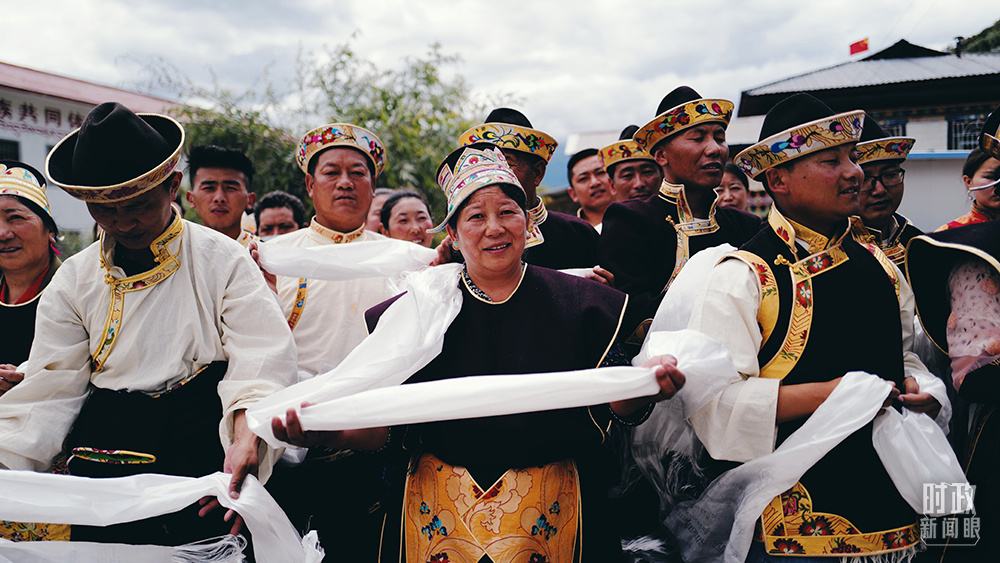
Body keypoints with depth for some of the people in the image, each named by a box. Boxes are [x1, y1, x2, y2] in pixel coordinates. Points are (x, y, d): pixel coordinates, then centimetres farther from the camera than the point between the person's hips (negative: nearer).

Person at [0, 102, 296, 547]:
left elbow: (259, 356, -13)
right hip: (105, 453, 3)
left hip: (202, 453, -2)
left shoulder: (222, 260, -3)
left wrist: (246, 440, -31)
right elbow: (51, 387, 5)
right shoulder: (74, 280, 7)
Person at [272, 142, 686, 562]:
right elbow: (379, 427, -3)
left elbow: (610, 408, -6)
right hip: (439, 510, 1)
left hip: (547, 511, 0)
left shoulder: (577, 303, 0)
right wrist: (324, 431, -23)